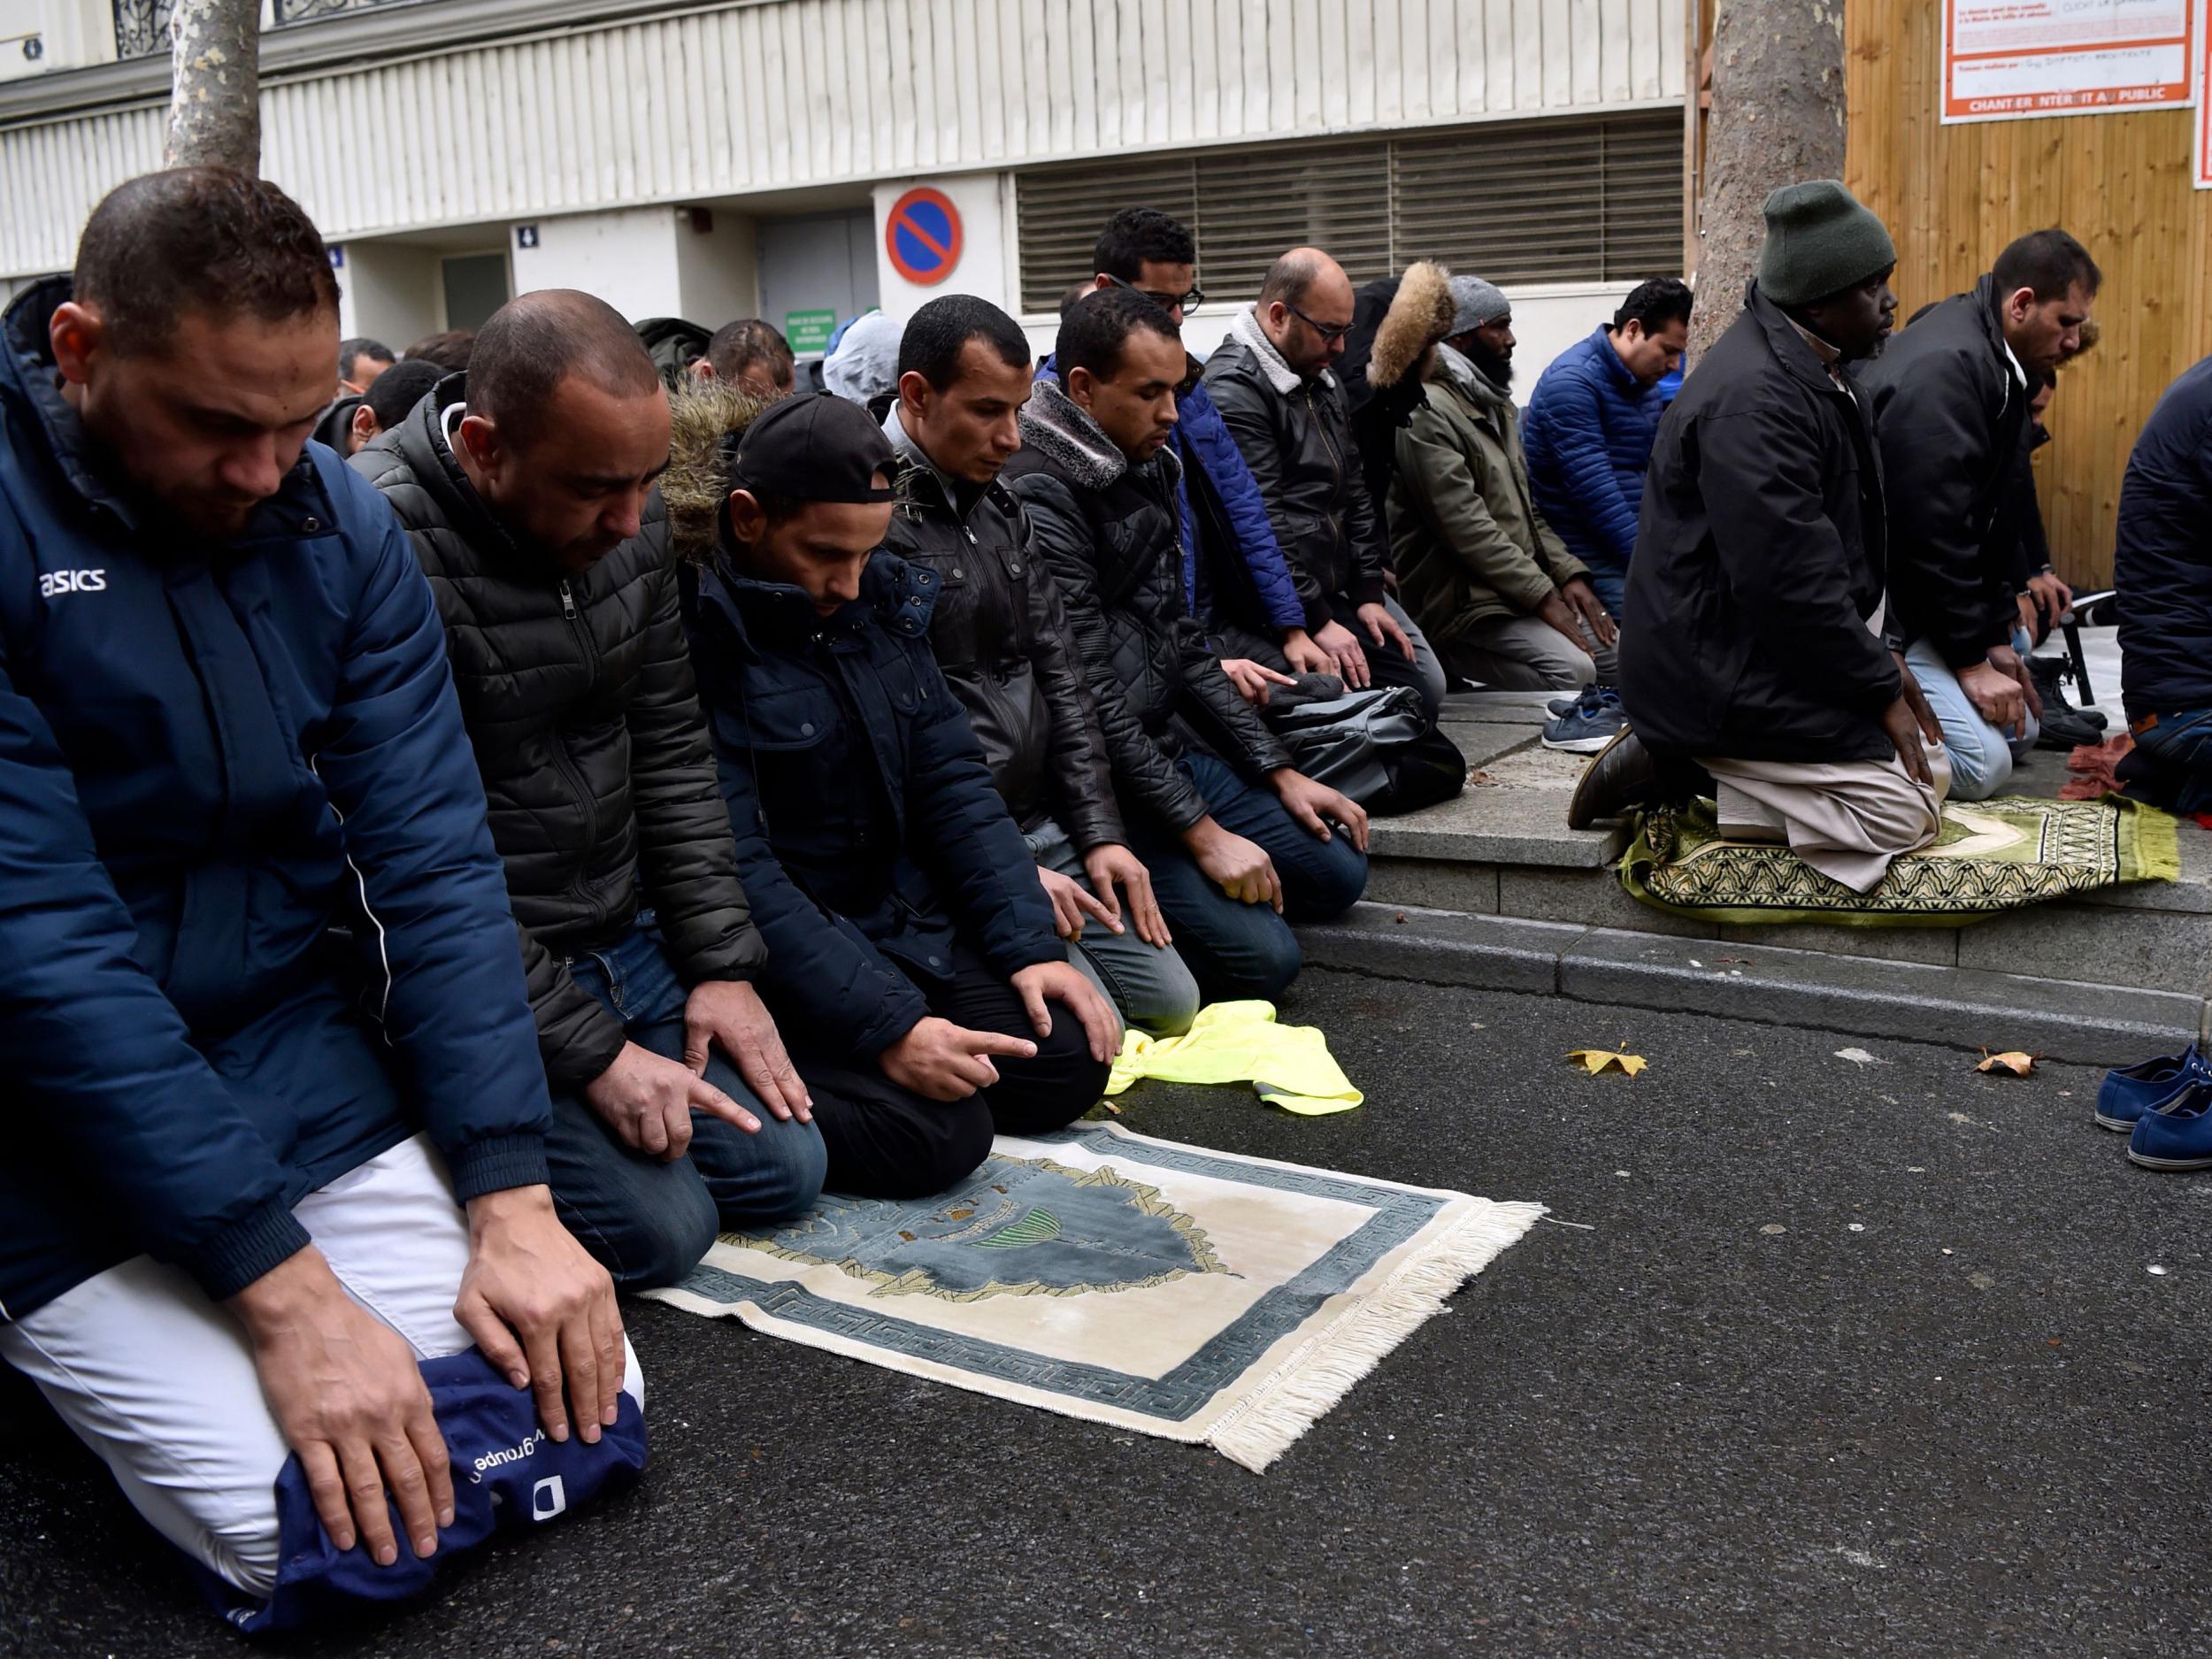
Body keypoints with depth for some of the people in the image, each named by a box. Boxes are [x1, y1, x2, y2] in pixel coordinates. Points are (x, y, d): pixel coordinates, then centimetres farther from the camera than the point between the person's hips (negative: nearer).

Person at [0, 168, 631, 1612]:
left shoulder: (338, 522, -3)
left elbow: (433, 856, -6)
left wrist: (511, 1198, -15)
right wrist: (283, 1291, -25)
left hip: (310, 1056, 5)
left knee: (587, 1419, -2)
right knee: (348, 1540, -13)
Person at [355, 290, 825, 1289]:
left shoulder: (628, 520, -1)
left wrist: (719, 963, 2)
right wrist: (590, 1053, -20)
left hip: (624, 936, 8)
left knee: (783, 1170, 7)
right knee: (660, 1228, -15)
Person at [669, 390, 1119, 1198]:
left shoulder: (881, 595, 2)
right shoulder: (693, 626, -20)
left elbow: (950, 780, 5)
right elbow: (735, 868, -23)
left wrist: (1030, 943, -5)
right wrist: (886, 1025, -27)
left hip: (904, 915, 8)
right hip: (773, 950, -8)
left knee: (1069, 1061, -3)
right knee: (939, 1133, -22)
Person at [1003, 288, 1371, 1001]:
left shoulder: (1145, 469, 9)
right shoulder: (1039, 502, -20)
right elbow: (1090, 701, -22)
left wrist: (1279, 772, 11)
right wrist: (1202, 832, -19)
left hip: (1168, 748, 10)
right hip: (1099, 789, -10)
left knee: (1338, 871, 10)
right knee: (1262, 956, -16)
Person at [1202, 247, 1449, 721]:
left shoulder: (1323, 382, 16)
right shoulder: (1234, 389, -16)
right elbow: (1261, 523, -21)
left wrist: (1369, 592, 8)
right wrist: (1316, 621, -20)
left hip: (1341, 587, 10)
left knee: (1425, 685, 5)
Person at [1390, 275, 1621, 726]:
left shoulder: (1497, 406, 20)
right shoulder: (1427, 412, -13)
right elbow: (1465, 527, -19)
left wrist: (1568, 574, 5)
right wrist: (1542, 595, -18)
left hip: (1521, 588, 9)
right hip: (1463, 600, -9)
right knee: (1573, 670, -26)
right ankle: (1448, 657, -9)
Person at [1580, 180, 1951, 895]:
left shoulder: (1816, 371, 11)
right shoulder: (1754, 397, -24)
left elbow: (1838, 541, 19)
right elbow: (1790, 582, -26)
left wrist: (1877, 656, 10)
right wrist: (1881, 690, -16)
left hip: (1771, 651, 11)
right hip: (1721, 677, -11)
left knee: (1932, 770, 13)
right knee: (1904, 818, -12)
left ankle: (1695, 763, 7)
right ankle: (1681, 770, -6)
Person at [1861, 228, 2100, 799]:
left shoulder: (1996, 363, 12)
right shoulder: (1945, 368, -21)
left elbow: (1985, 516, 15)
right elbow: (1932, 531, -23)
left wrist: (1995, 634, 9)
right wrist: (1971, 659, -17)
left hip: (1918, 590, 11)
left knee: (2021, 730, 15)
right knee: (1982, 763, -19)